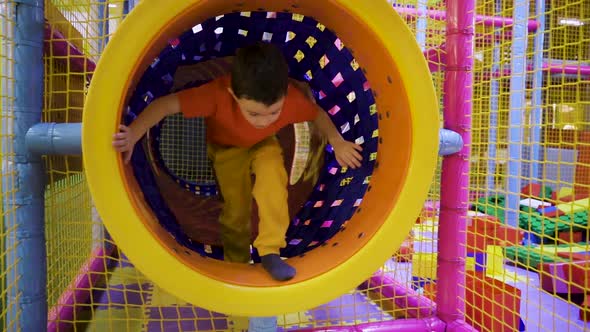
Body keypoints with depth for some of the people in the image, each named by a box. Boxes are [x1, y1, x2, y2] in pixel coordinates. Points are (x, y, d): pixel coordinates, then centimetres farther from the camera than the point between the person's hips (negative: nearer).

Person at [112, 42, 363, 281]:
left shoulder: (292, 98, -36)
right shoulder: (218, 94, -43)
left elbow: (318, 114, -15)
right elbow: (166, 104, -39)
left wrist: (337, 141, -27)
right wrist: (133, 135, -49)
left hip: (264, 145, 1)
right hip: (226, 148, -1)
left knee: (272, 174, -29)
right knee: (236, 209, -1)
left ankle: (270, 252, -16)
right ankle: (237, 264, 27)